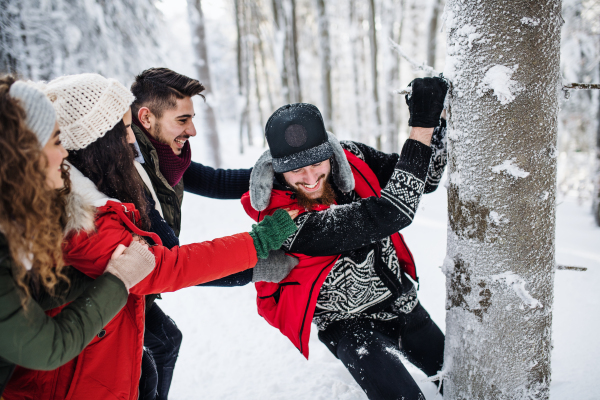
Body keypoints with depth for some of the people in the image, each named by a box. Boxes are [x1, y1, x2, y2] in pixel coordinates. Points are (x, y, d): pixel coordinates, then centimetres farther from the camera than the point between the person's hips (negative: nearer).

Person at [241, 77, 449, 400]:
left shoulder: (350, 157, -16)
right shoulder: (287, 222, -34)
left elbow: (424, 181, -6)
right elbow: (391, 213, -40)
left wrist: (434, 121, -24)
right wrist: (422, 125, -40)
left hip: (403, 302, 6)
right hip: (350, 323, -5)